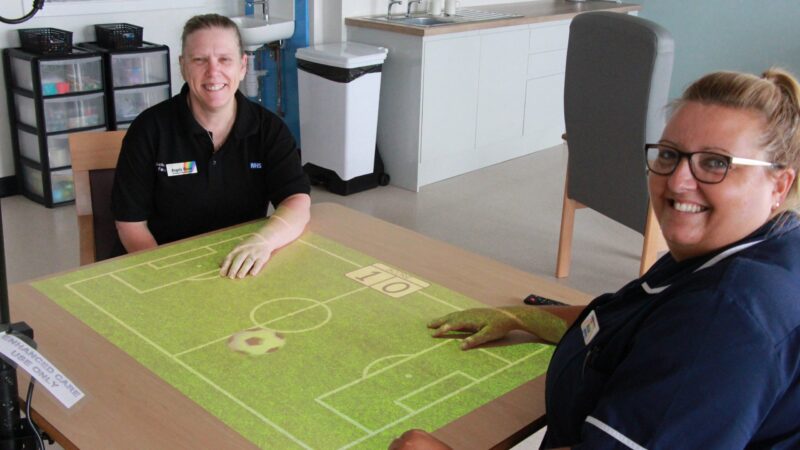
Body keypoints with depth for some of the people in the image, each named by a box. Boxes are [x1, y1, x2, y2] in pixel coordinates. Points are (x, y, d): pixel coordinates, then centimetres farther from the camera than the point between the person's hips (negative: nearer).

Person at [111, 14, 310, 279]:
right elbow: (131, 224, -3)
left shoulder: (269, 128, 0)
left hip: (244, 269, 2)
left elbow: (298, 202, -13)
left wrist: (264, 240, -34)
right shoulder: (149, 129, -4)